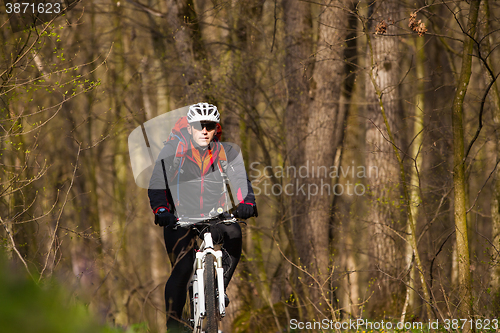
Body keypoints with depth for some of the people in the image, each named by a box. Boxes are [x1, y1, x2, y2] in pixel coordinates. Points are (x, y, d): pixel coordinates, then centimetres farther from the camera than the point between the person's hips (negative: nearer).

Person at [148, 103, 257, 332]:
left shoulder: (225, 151, 3)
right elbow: (157, 183, -11)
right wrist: (160, 210, -28)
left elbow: (239, 178, -6)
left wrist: (246, 201, -27)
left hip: (215, 215, 2)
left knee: (234, 235, -30)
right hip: (180, 218, -2)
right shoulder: (173, 149, -4)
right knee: (181, 269, -21)